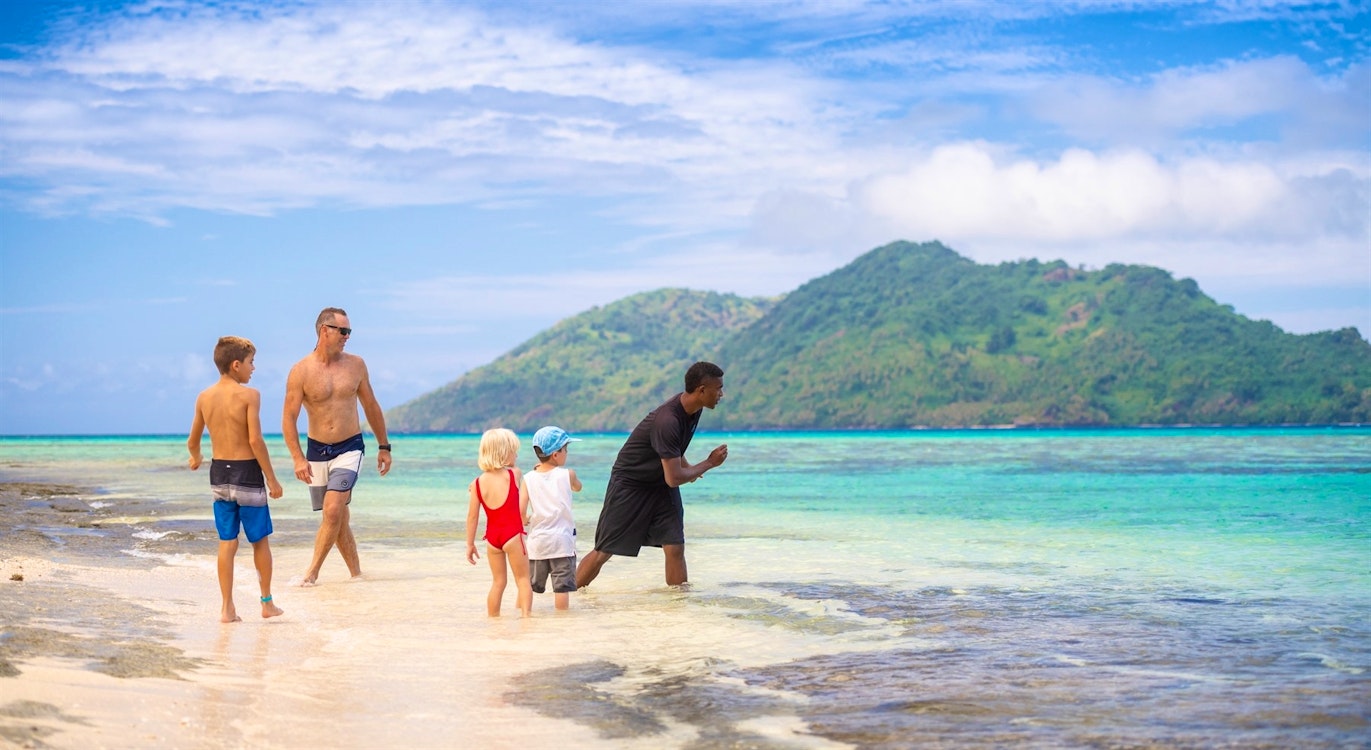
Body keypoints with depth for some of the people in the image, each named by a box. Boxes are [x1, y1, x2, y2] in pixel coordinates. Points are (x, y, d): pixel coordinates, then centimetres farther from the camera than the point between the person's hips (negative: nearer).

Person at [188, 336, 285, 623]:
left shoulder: (204, 397, 4)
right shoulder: (249, 395, -13)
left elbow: (192, 441, 13)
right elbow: (255, 440, -18)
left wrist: (196, 458, 36)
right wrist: (272, 479, -11)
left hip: (218, 471, 5)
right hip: (246, 472, -5)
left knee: (227, 543, 9)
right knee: (260, 541, 10)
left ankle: (227, 608, 7)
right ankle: (267, 602, 20)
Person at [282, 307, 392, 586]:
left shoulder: (355, 364, 2)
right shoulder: (301, 371, -7)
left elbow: (371, 406, 13)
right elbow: (289, 418, -9)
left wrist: (384, 446, 15)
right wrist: (298, 459, -19)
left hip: (350, 448, 0)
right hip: (316, 450, 0)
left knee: (333, 511, -17)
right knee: (339, 518, 8)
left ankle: (312, 574, -11)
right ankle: (356, 574, 20)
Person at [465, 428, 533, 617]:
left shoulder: (477, 483, 1)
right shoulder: (515, 474, -7)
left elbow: (472, 516, 2)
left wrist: (470, 544, 9)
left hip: (491, 536, 4)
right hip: (513, 533, -4)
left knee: (498, 581, 16)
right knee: (523, 579, 5)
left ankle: (492, 618, 21)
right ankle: (526, 614, -8)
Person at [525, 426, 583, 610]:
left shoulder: (528, 479, -2)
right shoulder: (567, 475, -6)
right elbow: (577, 487, 18)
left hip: (536, 541, 3)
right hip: (562, 541, -3)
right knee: (562, 586, -1)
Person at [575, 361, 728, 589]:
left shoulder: (692, 407, -7)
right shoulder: (667, 421, -35)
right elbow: (674, 478, -31)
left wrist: (687, 467, 6)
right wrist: (709, 464, -18)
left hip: (661, 484, 7)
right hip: (630, 483, -7)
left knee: (675, 547, -5)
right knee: (604, 551, -1)